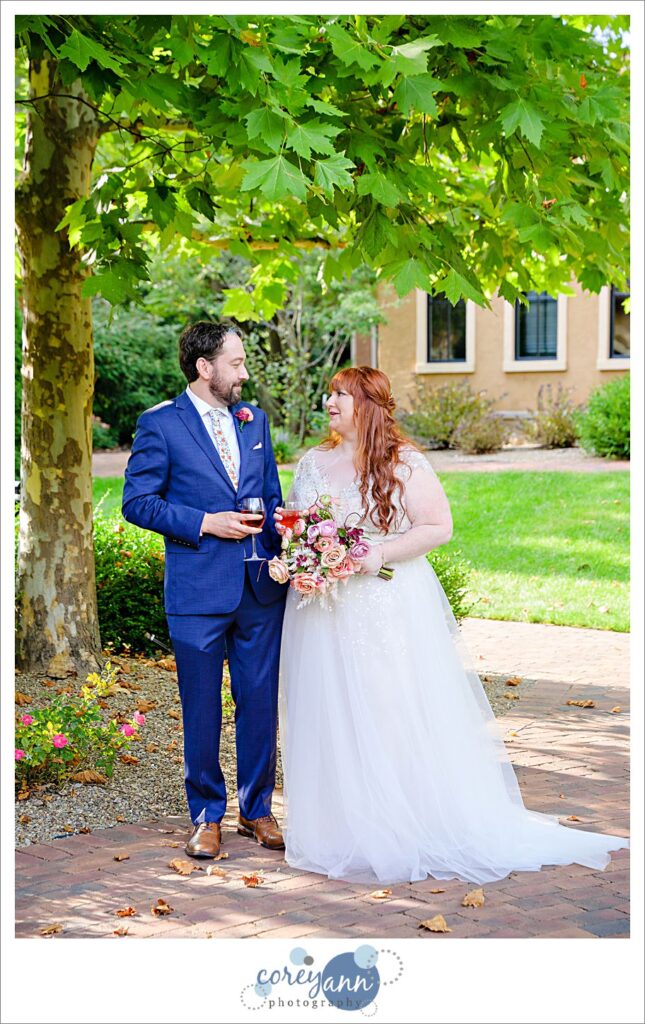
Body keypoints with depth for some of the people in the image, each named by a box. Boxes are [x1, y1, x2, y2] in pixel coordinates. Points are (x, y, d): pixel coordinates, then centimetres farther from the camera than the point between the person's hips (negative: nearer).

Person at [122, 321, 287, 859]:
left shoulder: (254, 419, 12)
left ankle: (257, 810, 24)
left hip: (261, 589, 4)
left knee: (261, 704, 9)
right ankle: (207, 815, 21)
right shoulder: (160, 424, -4)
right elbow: (137, 501, -6)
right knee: (202, 709, 6)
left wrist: (282, 550, 1)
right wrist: (205, 523, -14)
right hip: (198, 591, -4)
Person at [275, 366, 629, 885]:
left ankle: (410, 831, 8)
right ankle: (343, 832, 15)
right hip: (324, 613, 4)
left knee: (398, 718, -3)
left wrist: (381, 553, -18)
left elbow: (439, 526, -9)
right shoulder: (312, 463, 11)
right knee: (333, 721, 5)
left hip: (393, 609, -4)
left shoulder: (405, 463, -5)